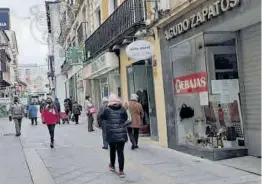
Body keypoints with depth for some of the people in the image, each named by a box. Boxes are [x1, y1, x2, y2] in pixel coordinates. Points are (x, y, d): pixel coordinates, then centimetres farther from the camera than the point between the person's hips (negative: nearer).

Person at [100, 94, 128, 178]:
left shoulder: (107, 110, -5)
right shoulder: (122, 109, -2)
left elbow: (102, 117, 11)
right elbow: (125, 118, 12)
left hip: (111, 134, 0)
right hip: (121, 134, 0)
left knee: (112, 150, 21)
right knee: (120, 152, 2)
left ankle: (112, 166, 39)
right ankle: (121, 171, 0)